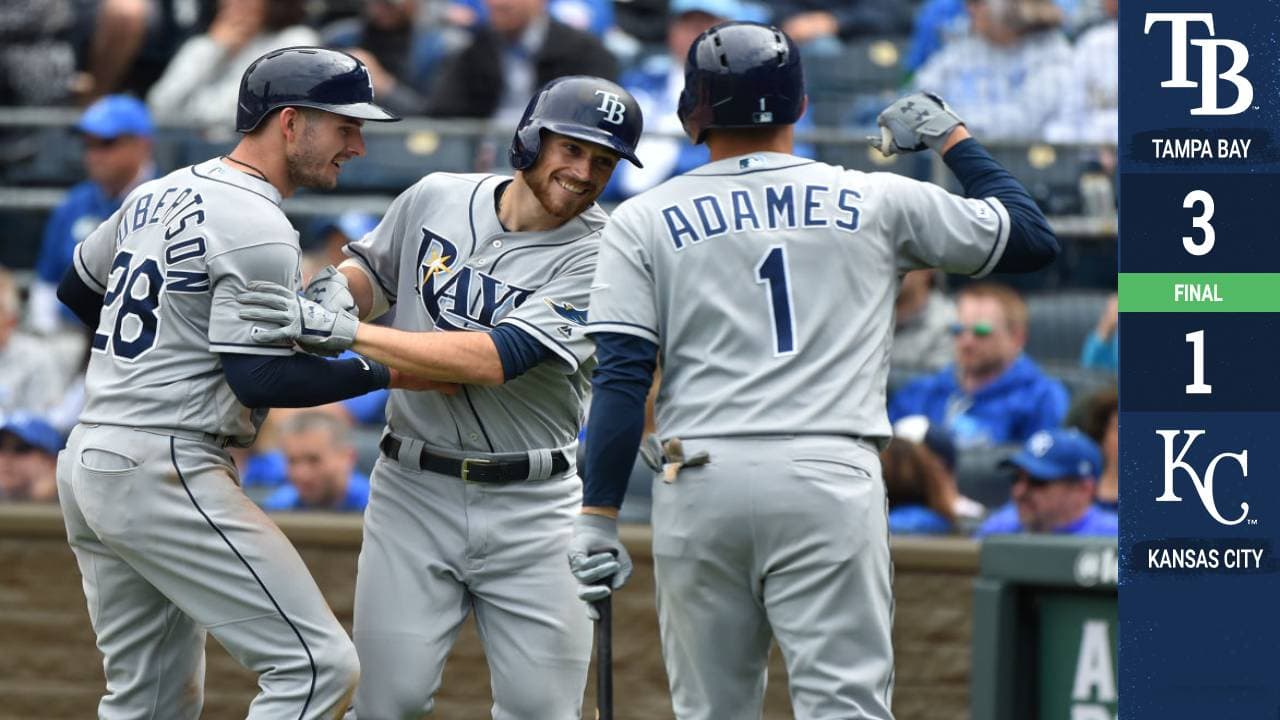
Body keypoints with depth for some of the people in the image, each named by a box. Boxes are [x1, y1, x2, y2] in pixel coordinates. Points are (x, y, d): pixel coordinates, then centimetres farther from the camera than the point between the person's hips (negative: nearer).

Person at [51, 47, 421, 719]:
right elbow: (262, 380, -18)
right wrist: (386, 372, -11)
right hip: (163, 471, -10)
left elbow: (77, 288, 28)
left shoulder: (157, 195, 14)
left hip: (85, 462, 10)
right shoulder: (258, 229, -14)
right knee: (317, 663, -11)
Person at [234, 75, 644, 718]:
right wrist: (339, 289, -4)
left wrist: (341, 330, -25)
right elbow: (372, 269, 23)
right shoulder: (436, 200, 3)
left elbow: (495, 358, -23)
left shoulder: (595, 257, -11)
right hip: (414, 495, 2)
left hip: (531, 508, -2)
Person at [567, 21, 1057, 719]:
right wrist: (952, 137, 29)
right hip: (829, 479, -1)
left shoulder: (644, 221, 8)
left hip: (698, 486, 1)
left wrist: (598, 517, -3)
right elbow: (1032, 236, 17)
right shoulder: (877, 202, 8)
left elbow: (620, 378, -1)